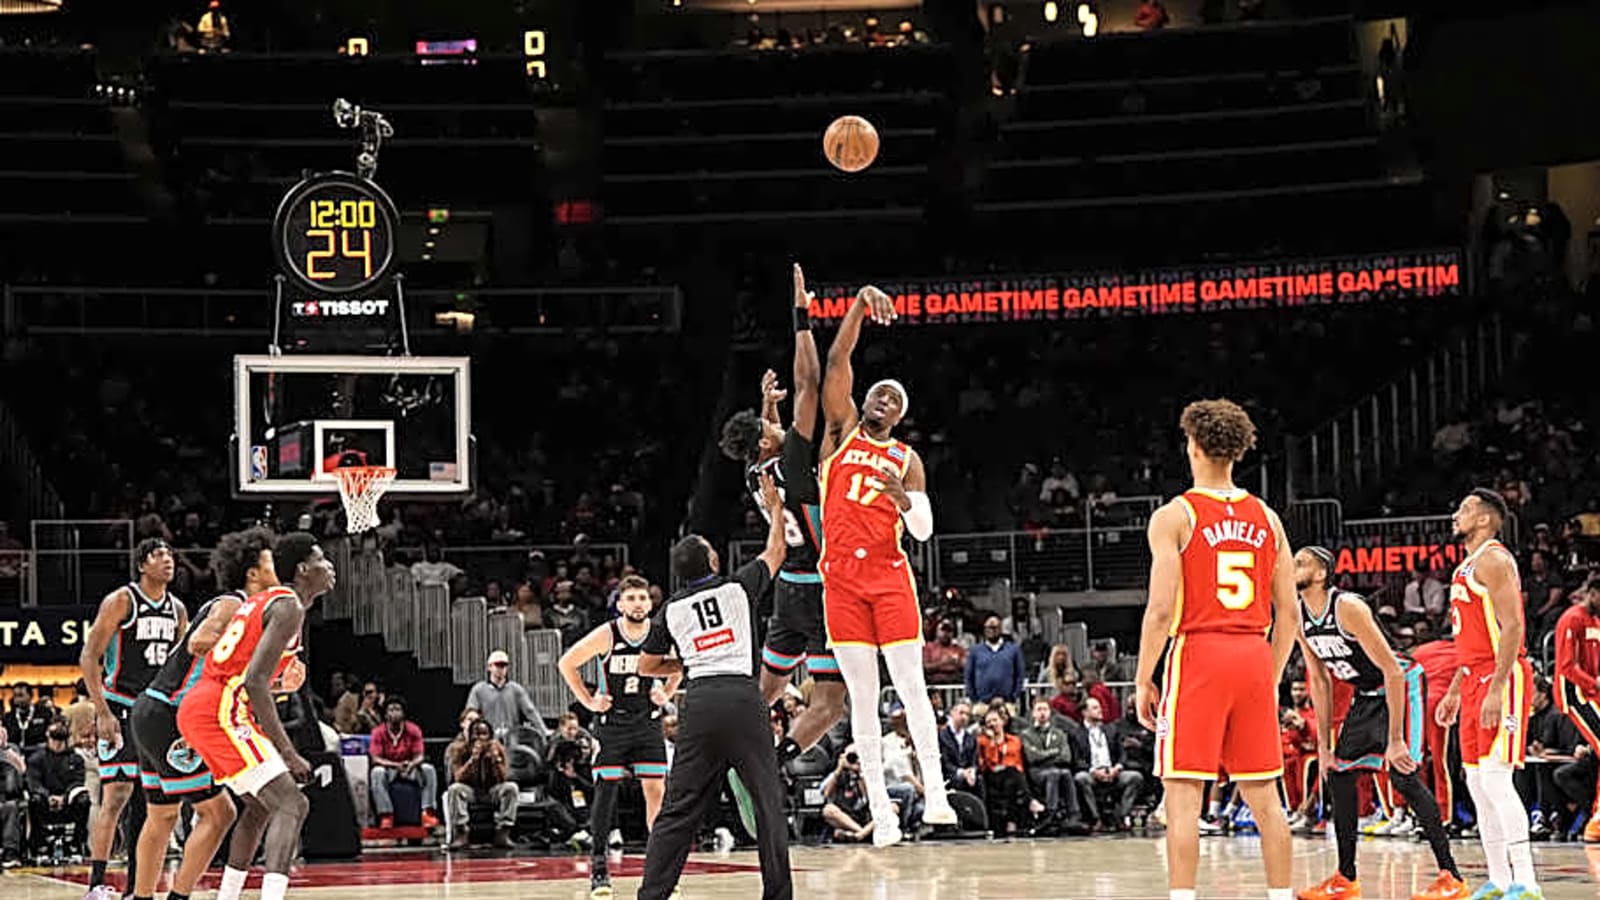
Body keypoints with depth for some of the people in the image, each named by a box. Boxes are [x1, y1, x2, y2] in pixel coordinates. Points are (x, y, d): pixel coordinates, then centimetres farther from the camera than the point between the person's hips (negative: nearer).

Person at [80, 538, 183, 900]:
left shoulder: (177, 609, 10)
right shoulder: (121, 601, -9)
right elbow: (89, 658, -11)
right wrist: (103, 713, -18)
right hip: (120, 709, -7)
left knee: (147, 801, 7)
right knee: (116, 795, -14)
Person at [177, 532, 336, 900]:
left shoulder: (265, 601, 22)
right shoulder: (289, 607, -9)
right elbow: (255, 682, -20)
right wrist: (287, 752, -19)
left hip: (196, 708, 10)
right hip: (220, 713, -10)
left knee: (260, 806, 25)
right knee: (290, 804, -16)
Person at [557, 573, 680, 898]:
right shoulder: (606, 636, -16)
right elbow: (566, 664, -4)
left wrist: (667, 694, 2)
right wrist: (588, 701, -6)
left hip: (647, 722, 2)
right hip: (611, 723, -2)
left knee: (656, 790, -4)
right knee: (605, 789, -5)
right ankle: (598, 865, 3)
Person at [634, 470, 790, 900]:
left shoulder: (670, 610, 13)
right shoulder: (738, 587, 8)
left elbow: (647, 666, 20)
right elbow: (776, 551, 24)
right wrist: (775, 509, 38)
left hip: (699, 701, 2)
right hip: (742, 695, -2)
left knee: (679, 807, 3)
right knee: (767, 800, 5)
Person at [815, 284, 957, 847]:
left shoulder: (906, 459, 12)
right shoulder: (841, 429, 10)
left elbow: (924, 530, 7)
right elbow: (837, 361, 0)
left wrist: (905, 500, -14)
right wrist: (860, 304, -10)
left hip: (890, 576, 0)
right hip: (841, 577, 0)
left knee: (910, 685, -5)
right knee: (862, 698, 0)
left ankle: (935, 792, -3)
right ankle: (879, 808, 1)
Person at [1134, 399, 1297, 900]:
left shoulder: (1174, 517, -4)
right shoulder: (1267, 519, 11)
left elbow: (1161, 608, -11)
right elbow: (1289, 614, 11)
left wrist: (1143, 681, -4)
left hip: (1198, 654, -5)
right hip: (1254, 655, 5)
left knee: (1184, 792, -3)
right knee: (1263, 794, 10)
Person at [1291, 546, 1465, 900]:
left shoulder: (1347, 607, -28)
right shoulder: (1300, 617, -2)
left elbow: (1392, 671, -28)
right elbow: (1319, 680, 9)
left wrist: (1395, 740, -30)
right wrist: (1324, 743, 6)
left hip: (1403, 685, -9)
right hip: (1367, 694, 9)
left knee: (1402, 774, -20)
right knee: (1338, 773, 6)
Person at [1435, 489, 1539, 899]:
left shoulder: (1493, 560, -10)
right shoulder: (1467, 566, 20)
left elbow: (1512, 627, -18)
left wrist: (1497, 689, -24)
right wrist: (1454, 691, 24)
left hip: (1502, 678, -10)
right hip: (1475, 679, 10)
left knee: (1496, 778, -16)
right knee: (1477, 783, 9)